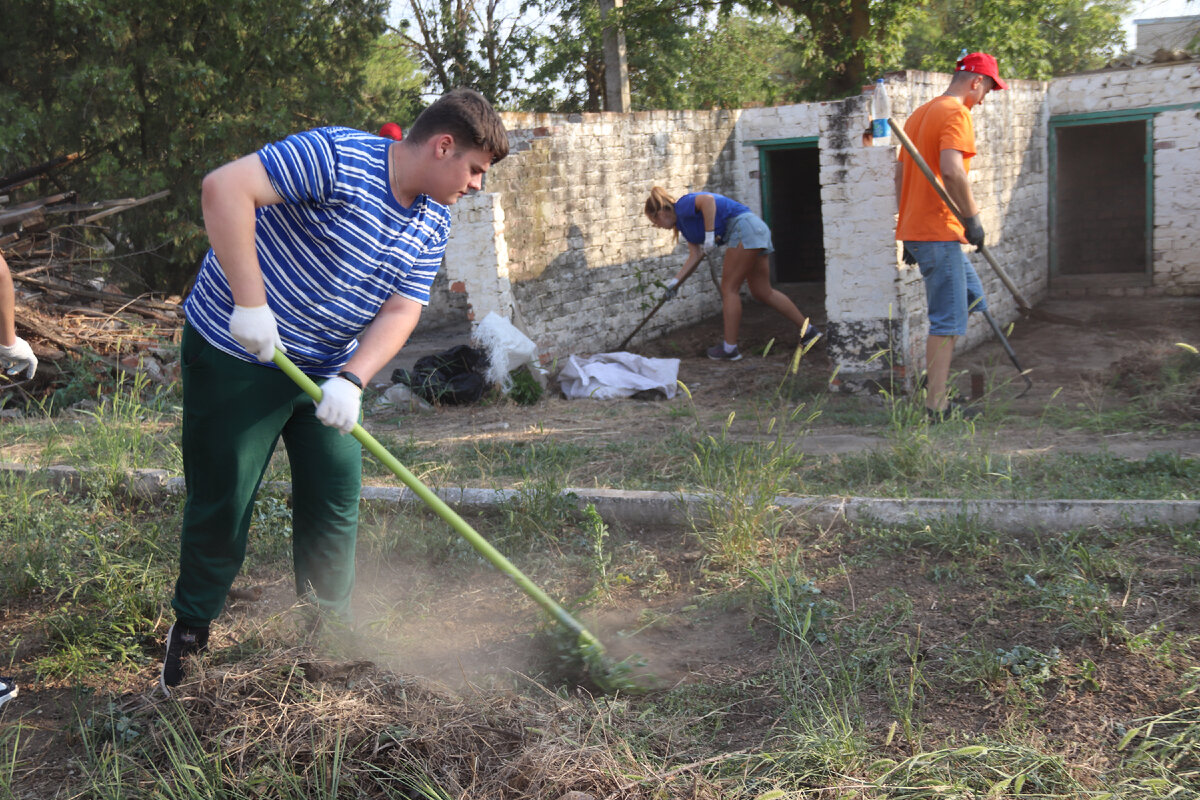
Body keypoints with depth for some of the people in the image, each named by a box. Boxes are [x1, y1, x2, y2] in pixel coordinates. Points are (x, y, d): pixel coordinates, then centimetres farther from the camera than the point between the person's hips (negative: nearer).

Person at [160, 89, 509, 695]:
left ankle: (328, 622, 28)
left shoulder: (432, 225, 1)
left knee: (336, 500, 8)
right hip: (235, 352, -7)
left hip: (326, 367, 7)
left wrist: (352, 379, -21)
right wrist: (250, 303, -33)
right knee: (221, 502, 2)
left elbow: (400, 311, -4)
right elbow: (224, 188, -31)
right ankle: (191, 629, 24)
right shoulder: (337, 157, -24)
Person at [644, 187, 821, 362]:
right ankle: (808, 330, 16)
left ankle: (729, 348, -1)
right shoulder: (683, 223, 22)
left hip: (744, 227, -10)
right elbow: (695, 256, 19)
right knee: (763, 292, 13)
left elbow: (708, 200, -25)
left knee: (729, 289, -4)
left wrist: (709, 235, -23)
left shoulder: (682, 206, -6)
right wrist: (675, 281, 15)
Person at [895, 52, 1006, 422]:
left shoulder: (920, 114, 19)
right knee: (948, 319, -5)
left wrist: (908, 231, 23)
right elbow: (951, 170, -25)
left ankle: (933, 376, 16)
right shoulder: (956, 113, -10)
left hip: (915, 229, 10)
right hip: (939, 232, -10)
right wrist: (972, 217, -16)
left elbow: (900, 175, 21)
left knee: (971, 298, 20)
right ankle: (936, 405, -2)